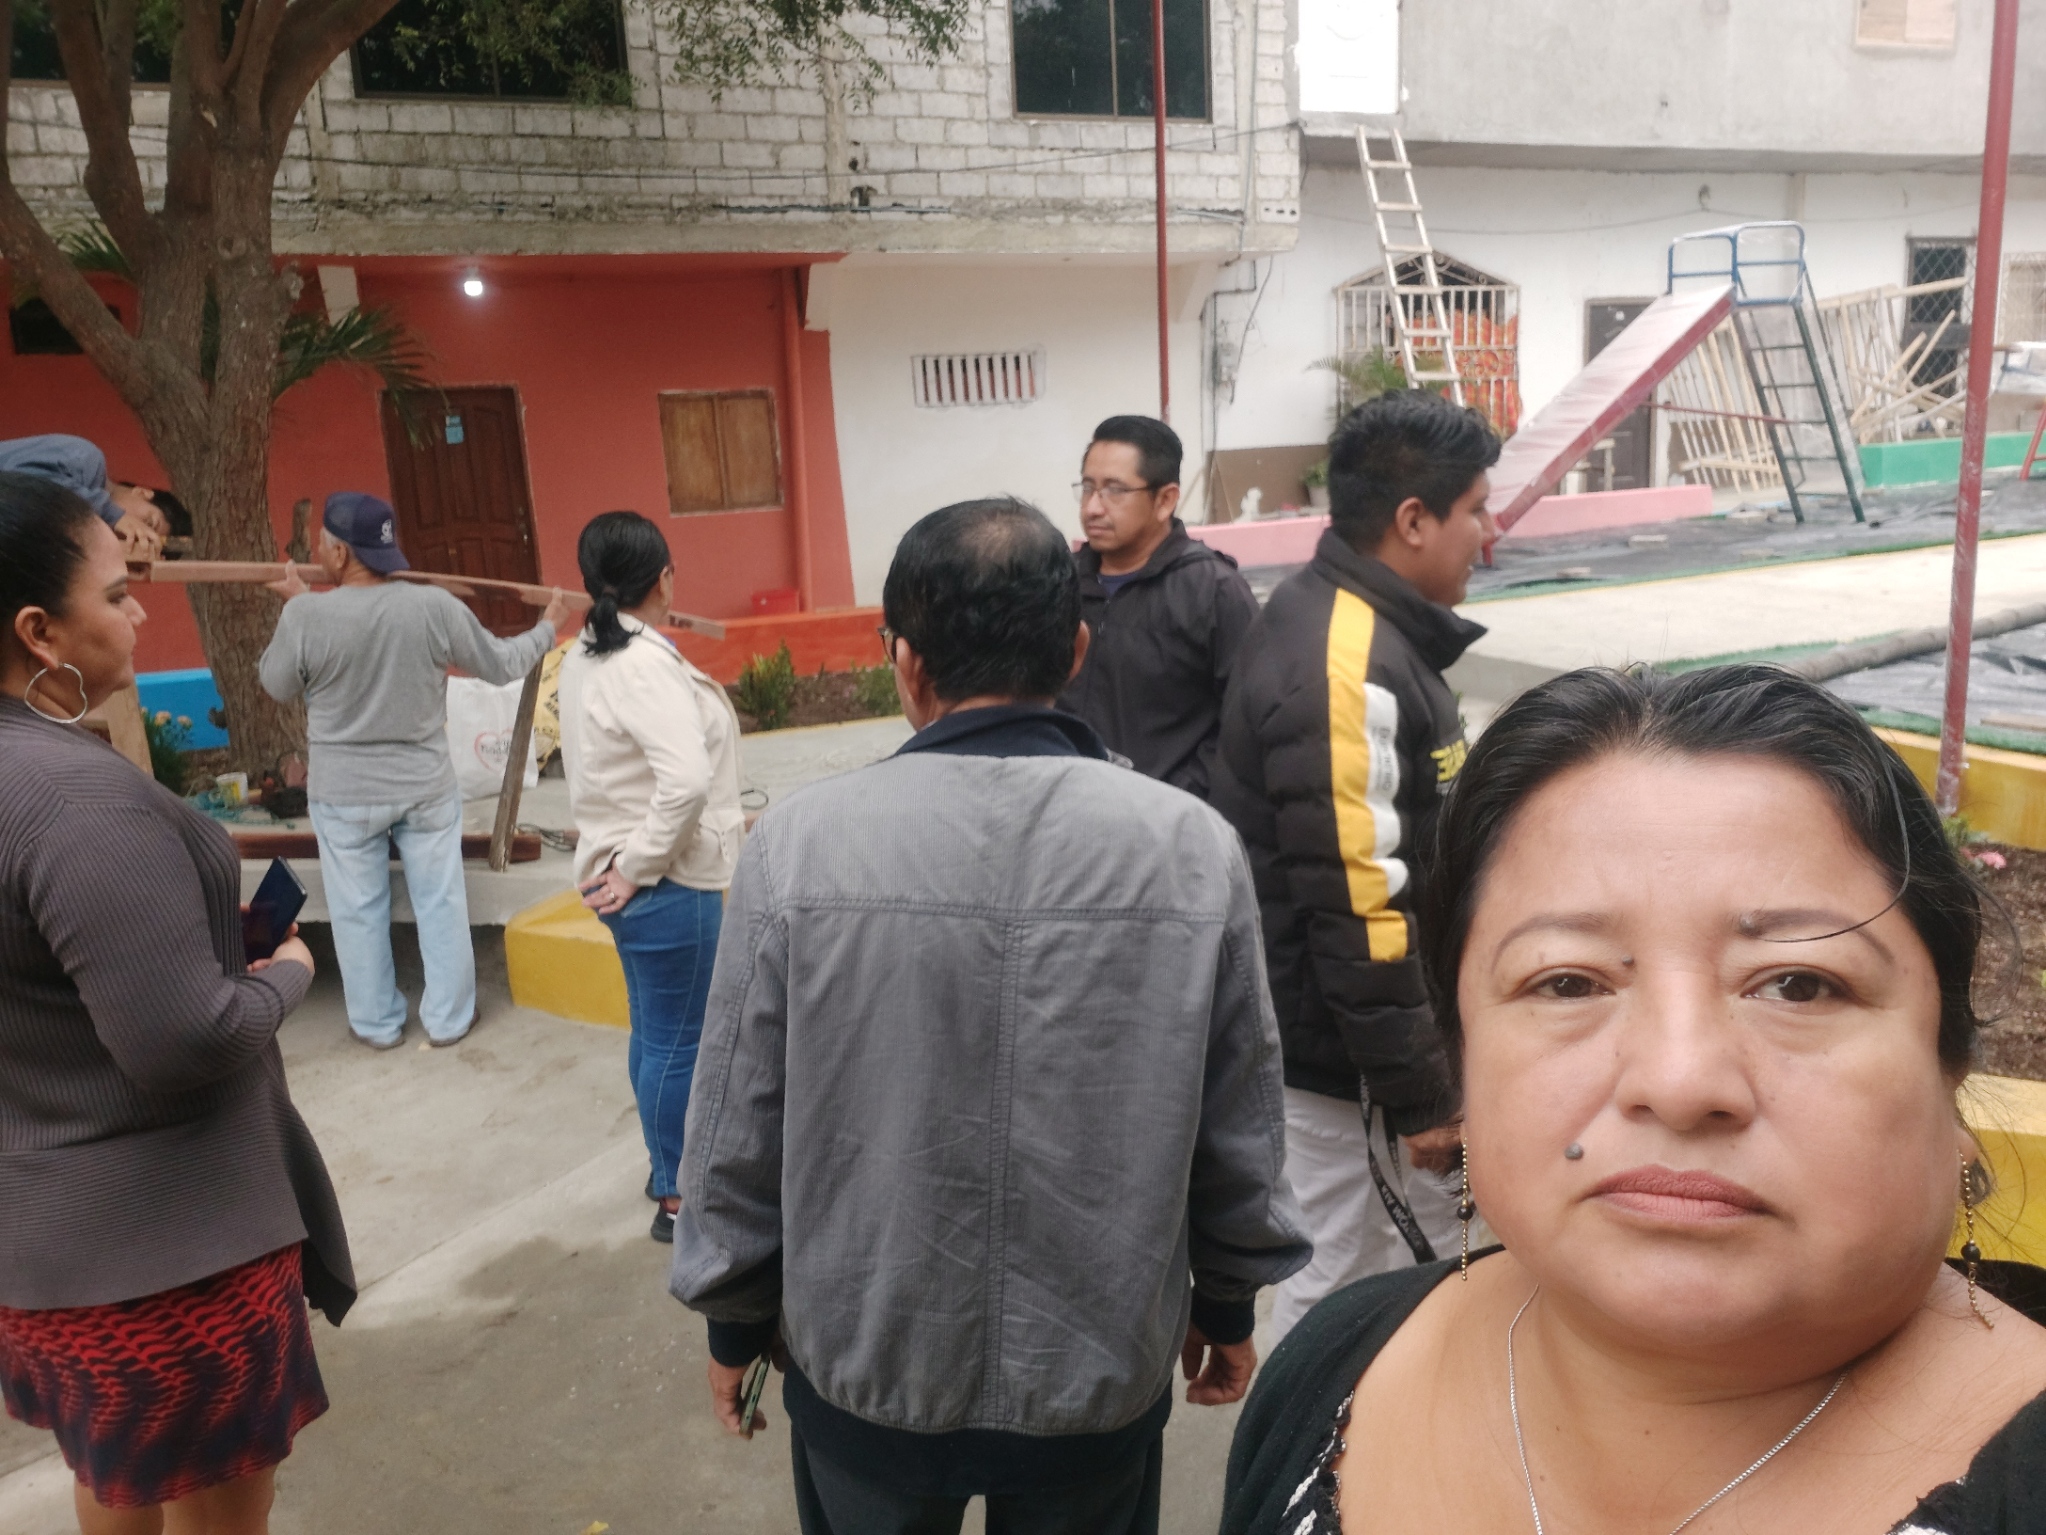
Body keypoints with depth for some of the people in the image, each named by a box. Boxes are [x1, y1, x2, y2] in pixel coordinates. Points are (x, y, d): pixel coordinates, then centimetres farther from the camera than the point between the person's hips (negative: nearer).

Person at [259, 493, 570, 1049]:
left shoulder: (305, 615, -17)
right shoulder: (435, 606, -14)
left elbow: (277, 687, 1)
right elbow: (501, 665, -1)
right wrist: (548, 628, 18)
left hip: (343, 794, -1)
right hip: (426, 785, 1)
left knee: (358, 910, 14)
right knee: (440, 902, 13)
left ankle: (377, 1024, 26)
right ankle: (448, 1018, 23)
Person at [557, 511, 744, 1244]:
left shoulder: (583, 657, 7)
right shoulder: (645, 665, -22)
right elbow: (686, 778, -33)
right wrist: (638, 867, -21)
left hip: (631, 872, 9)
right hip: (666, 883, -9)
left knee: (655, 1033, 22)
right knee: (676, 1042, 4)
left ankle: (669, 1166, 40)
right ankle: (675, 1200, 19)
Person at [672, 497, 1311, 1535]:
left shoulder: (797, 845, -18)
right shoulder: (1193, 847, -16)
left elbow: (737, 1131, -10)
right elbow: (1241, 1131, -6)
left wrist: (734, 1322, 8)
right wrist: (1228, 1302, 12)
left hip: (863, 1371, 0)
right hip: (1103, 1374, 1)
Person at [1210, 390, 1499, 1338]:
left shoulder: (1336, 620, 8)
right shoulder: (1348, 671, -26)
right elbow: (1355, 913, -26)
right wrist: (1419, 1096, -17)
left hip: (1322, 1034, 10)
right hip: (1344, 1060, -10)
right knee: (1349, 1291, 7)